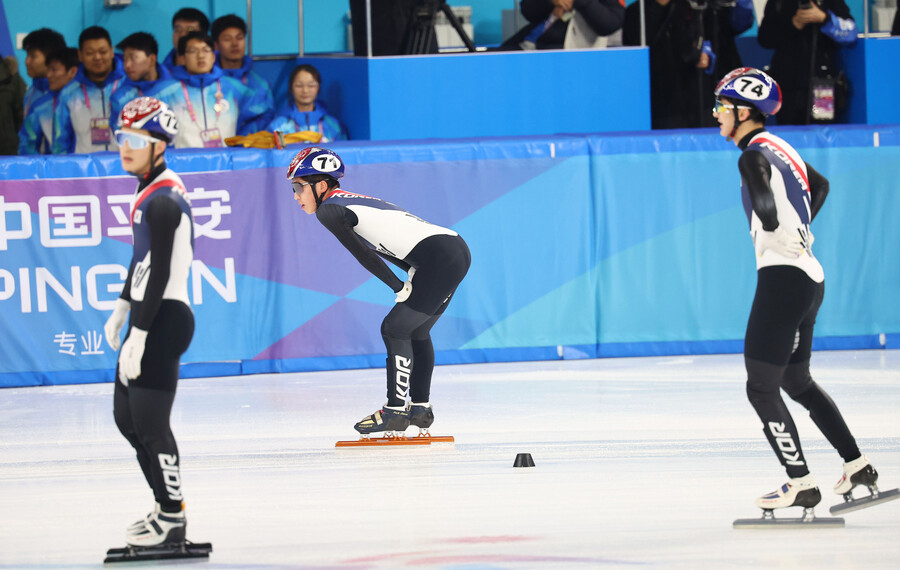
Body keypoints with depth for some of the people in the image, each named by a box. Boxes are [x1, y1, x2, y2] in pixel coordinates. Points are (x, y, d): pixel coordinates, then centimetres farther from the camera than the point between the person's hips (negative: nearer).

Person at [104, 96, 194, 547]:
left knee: (149, 420, -8)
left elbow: (160, 273, -22)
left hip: (164, 318, -11)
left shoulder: (163, 201, -19)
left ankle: (172, 520, 0)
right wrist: (122, 308, 25)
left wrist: (138, 337, -23)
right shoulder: (152, 190, 12)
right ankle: (167, 505, 24)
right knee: (126, 414, 16)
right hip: (150, 316, 11)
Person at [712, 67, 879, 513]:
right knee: (795, 381, 21)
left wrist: (773, 231, -14)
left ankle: (801, 484, -4)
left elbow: (765, 199, -33)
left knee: (761, 388, -5)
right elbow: (820, 185, 35)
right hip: (809, 276, 10)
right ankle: (857, 466, 21)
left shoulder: (755, 155, -13)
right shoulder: (781, 149, 16)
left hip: (783, 275, -10)